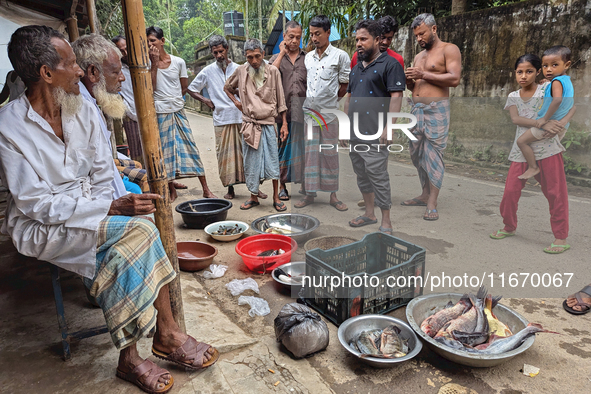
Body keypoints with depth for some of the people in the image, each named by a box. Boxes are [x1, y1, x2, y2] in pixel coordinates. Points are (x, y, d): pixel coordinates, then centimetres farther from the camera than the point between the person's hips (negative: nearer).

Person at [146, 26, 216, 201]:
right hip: (160, 112, 0)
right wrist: (154, 64, -14)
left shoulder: (178, 62, 2)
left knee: (190, 146, 0)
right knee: (165, 150, 4)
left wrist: (174, 99, 9)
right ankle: (171, 188, 17)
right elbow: (151, 87, -12)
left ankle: (206, 189, 4)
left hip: (178, 111, 1)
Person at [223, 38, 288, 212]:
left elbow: (280, 100, 4)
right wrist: (236, 102, 7)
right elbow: (227, 87, 23)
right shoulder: (241, 71, 4)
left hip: (268, 123, -1)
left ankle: (276, 197, 12)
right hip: (249, 124, 2)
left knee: (272, 161, 0)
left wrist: (284, 123, 1)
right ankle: (254, 197, 19)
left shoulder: (273, 71, 0)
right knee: (251, 163, 6)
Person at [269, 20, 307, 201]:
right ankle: (282, 185, 12)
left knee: (302, 146, 2)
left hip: (303, 109, 0)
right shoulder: (277, 58, 12)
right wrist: (282, 53, -4)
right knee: (282, 145, 3)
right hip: (283, 109, 0)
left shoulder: (308, 58, 13)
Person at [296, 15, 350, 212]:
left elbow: (344, 86, 1)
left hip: (329, 113, -4)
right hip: (308, 111, 4)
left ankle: (333, 195, 12)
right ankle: (310, 194, 13)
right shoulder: (308, 57, 12)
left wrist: (329, 101, 4)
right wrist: (309, 100, 9)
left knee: (330, 154, 2)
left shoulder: (340, 56, -1)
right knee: (310, 153, 5)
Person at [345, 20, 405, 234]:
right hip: (353, 134, 8)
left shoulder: (389, 64, -5)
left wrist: (388, 127, -20)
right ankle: (369, 214, 28)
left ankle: (386, 222, 6)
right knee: (362, 176, 14)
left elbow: (396, 96, -12)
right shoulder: (356, 68, 19)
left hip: (374, 135, -8)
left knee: (378, 178, -5)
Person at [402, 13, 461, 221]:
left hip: (436, 109, -7)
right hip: (416, 108, 7)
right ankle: (425, 195, 18)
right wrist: (408, 80, 3)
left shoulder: (449, 49, 0)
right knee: (417, 153, 7)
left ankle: (432, 204, -8)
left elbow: (454, 79, -12)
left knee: (433, 155, -9)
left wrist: (423, 75, -14)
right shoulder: (419, 56, 22)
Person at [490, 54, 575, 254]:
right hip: (522, 151, 3)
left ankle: (561, 238, 12)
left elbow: (572, 106, -3)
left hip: (548, 148, -3)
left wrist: (562, 122, -23)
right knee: (510, 191, 4)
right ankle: (509, 227, 28)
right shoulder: (513, 96, 6)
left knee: (556, 193, 0)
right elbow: (515, 118, -11)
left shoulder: (548, 88, -1)